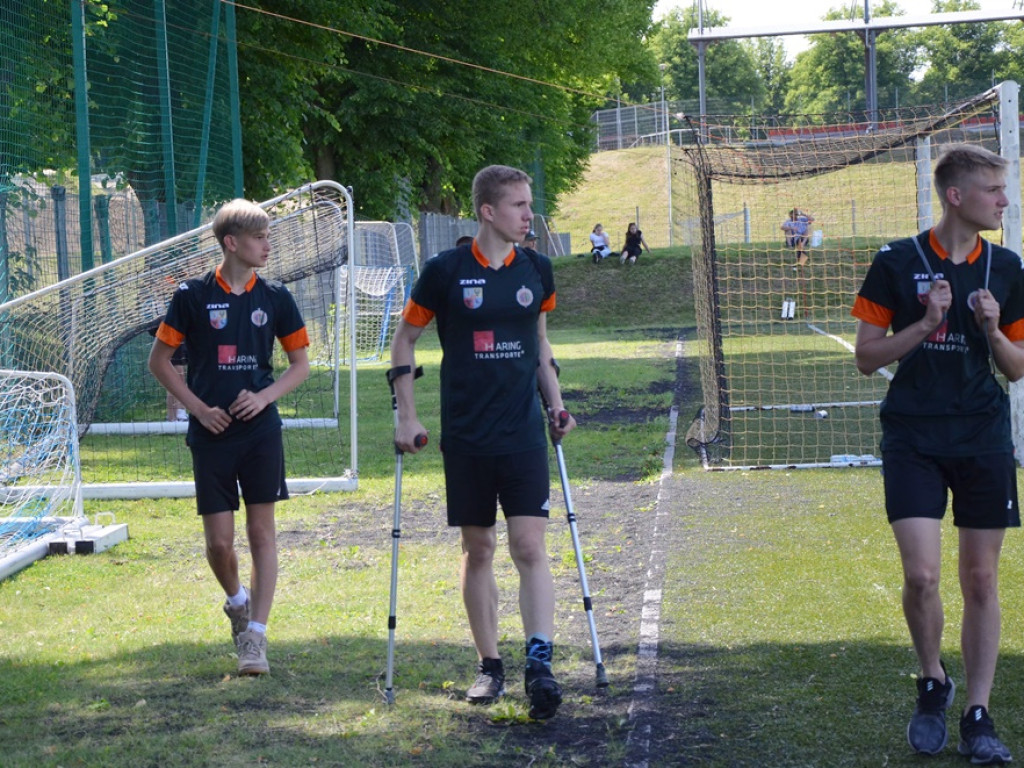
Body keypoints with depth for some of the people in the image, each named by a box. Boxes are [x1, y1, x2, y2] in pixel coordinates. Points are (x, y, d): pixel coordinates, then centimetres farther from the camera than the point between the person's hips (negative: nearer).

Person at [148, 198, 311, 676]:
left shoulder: (275, 298, 3)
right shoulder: (193, 296, -2)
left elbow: (301, 364, 10)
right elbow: (159, 360, 4)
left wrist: (264, 397, -6)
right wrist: (198, 407, -5)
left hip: (260, 430, 1)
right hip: (211, 435, -1)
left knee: (261, 531, -3)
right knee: (219, 540, 0)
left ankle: (255, 636, -1)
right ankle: (237, 601, 30)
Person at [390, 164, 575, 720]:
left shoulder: (536, 271, 5)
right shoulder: (445, 272, -5)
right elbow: (404, 340, 5)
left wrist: (556, 404, 13)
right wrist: (406, 416, 0)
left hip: (524, 434, 1)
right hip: (465, 438, -1)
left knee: (530, 547, -9)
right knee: (478, 550, 7)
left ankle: (539, 665, -11)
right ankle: (489, 666, 18)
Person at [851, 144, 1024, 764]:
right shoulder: (897, 264, -4)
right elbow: (866, 357, -2)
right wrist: (925, 324, -15)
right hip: (914, 439, -3)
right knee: (922, 574, -12)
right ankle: (933, 684, 14)